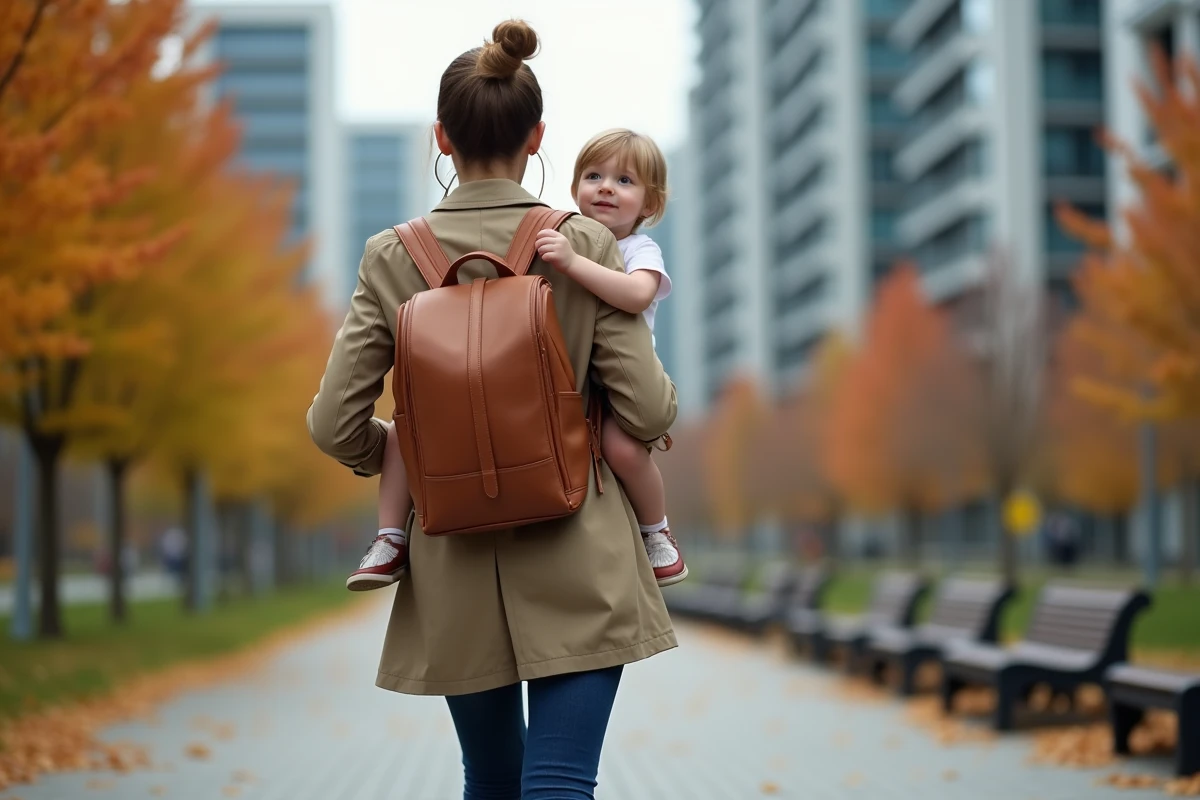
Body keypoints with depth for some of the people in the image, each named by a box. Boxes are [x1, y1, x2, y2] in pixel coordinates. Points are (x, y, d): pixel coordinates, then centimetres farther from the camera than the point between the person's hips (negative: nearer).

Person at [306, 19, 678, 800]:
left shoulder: (393, 257, -5)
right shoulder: (587, 245, -8)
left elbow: (335, 426, -5)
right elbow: (648, 412, -9)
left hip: (457, 563, 2)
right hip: (578, 564, -2)